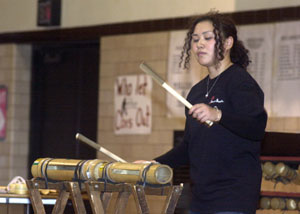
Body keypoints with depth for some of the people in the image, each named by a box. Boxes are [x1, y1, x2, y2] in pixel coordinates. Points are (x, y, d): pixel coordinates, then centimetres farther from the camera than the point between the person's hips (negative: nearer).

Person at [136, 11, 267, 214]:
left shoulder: (240, 82, -6)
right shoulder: (197, 91, 19)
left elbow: (258, 127, -21)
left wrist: (218, 115, -35)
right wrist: (155, 164, 12)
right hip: (202, 196, 8)